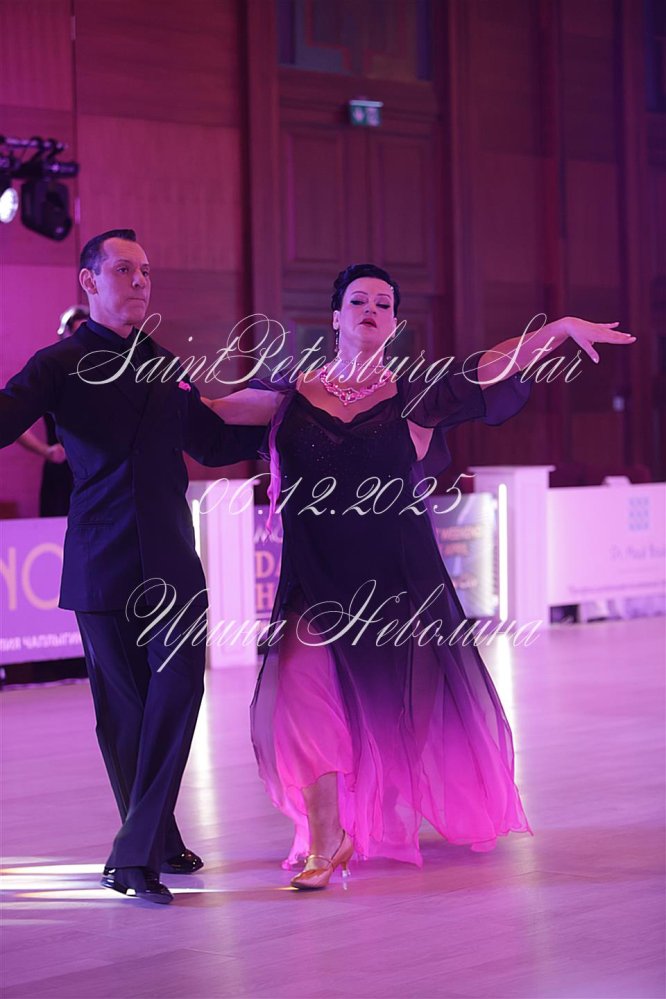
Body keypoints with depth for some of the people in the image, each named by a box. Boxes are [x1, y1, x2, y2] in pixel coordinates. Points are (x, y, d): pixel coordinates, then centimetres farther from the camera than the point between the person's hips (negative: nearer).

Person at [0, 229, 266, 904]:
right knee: (121, 709, 2)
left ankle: (136, 851, -10)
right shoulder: (61, 365, 4)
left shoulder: (166, 366, 18)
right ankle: (160, 843, 17)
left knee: (177, 693, -12)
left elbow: (213, 445, 29)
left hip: (172, 562, 3)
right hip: (102, 566, -3)